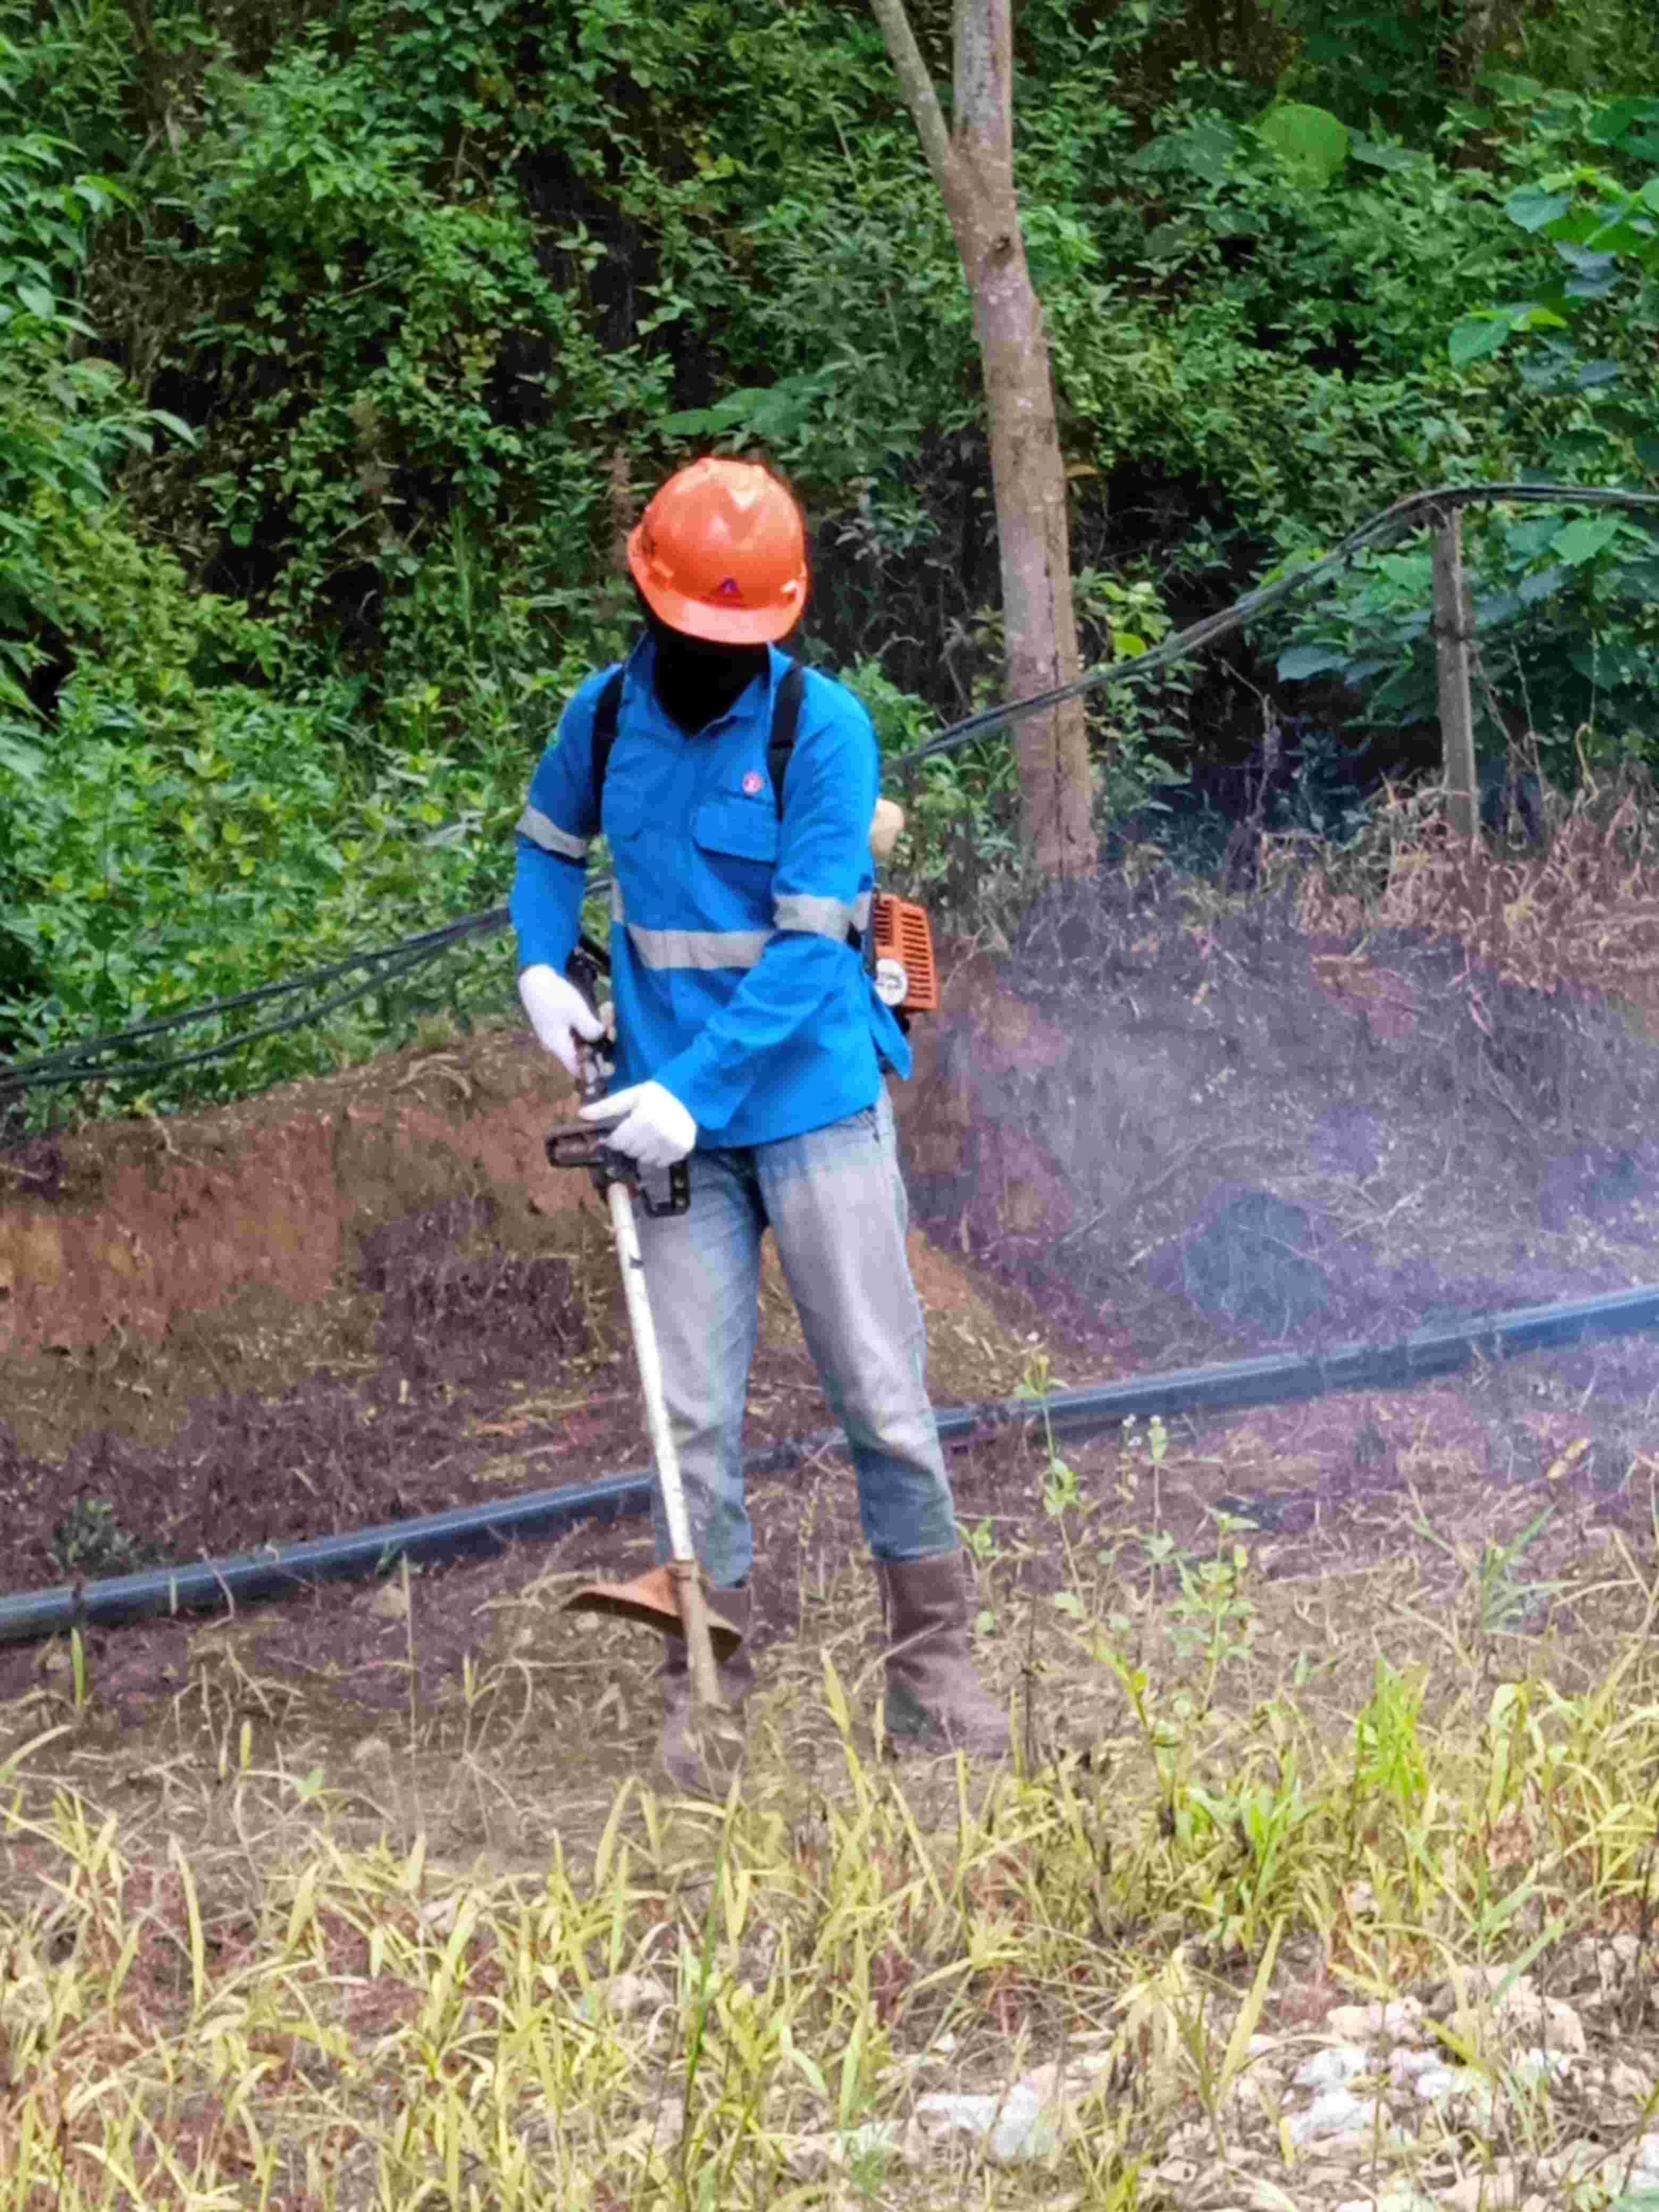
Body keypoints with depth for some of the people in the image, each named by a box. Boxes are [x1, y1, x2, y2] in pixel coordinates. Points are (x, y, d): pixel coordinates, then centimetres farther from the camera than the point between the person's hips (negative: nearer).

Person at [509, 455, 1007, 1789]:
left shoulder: (823, 727, -12)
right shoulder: (606, 712, 1)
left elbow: (811, 947, -17)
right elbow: (549, 843, 22)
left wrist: (698, 1089, -24)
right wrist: (542, 966, 3)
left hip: (812, 1095, -3)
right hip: (675, 1115, 3)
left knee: (881, 1390, 3)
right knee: (692, 1409, 4)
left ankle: (933, 1664, 16)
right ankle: (704, 1689, 14)